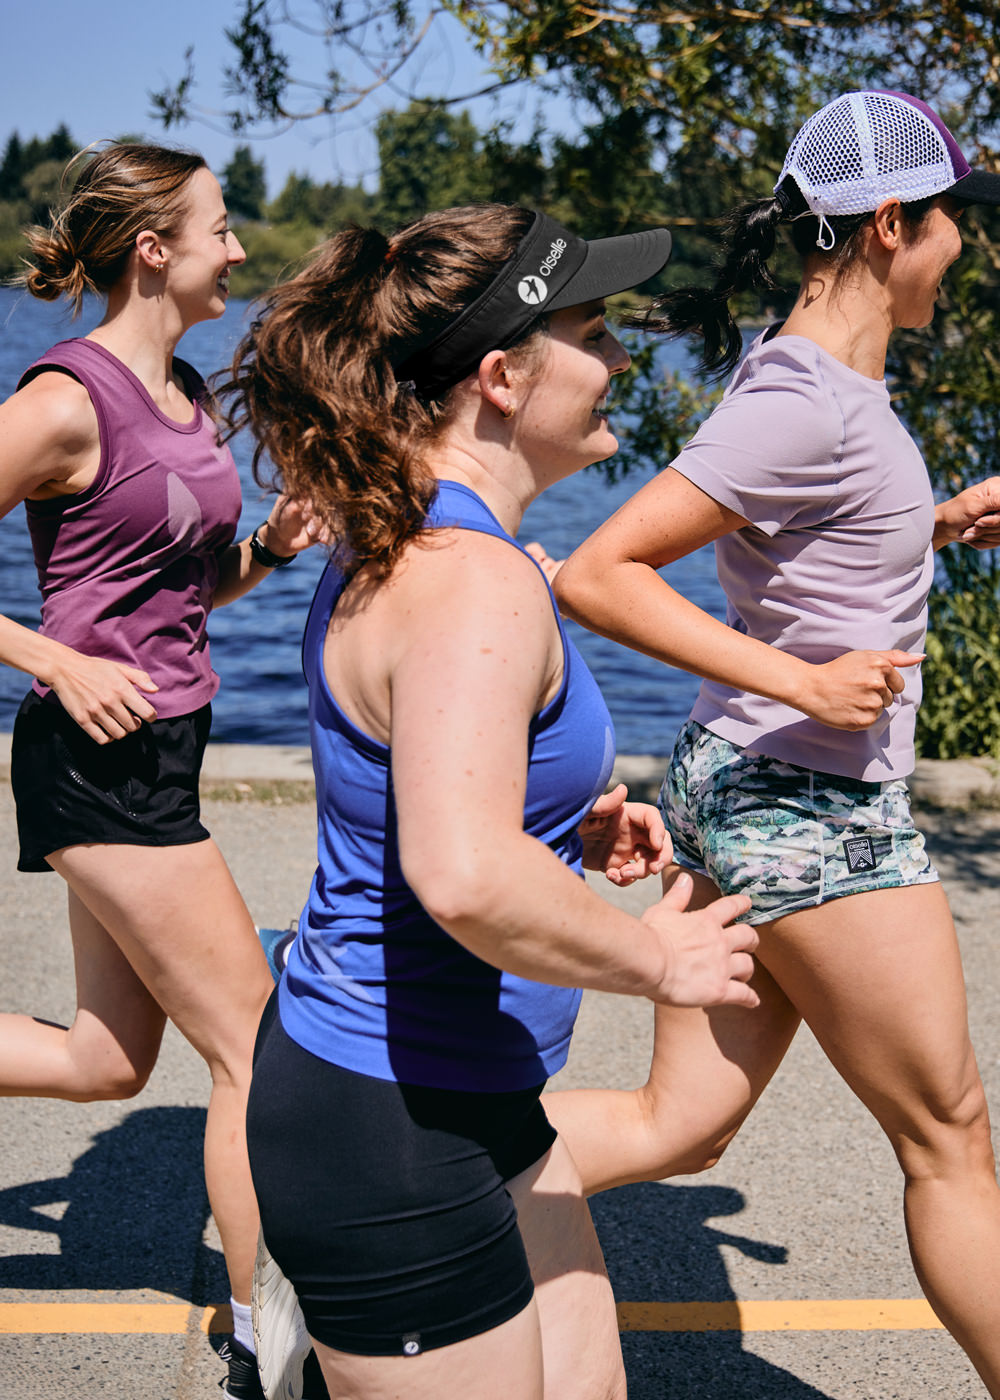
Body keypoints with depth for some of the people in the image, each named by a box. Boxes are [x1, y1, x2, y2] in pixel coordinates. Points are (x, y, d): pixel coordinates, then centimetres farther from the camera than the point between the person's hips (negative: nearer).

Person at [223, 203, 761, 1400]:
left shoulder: (397, 547, 7)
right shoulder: (475, 584, -24)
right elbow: (465, 879, -37)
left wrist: (570, 823, 8)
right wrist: (658, 961, -21)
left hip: (468, 1101, 10)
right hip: (391, 1131, -10)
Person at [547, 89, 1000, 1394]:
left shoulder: (812, 373, 10)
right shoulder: (807, 406, -21)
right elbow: (597, 574, -25)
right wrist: (801, 681, -24)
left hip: (745, 787, 10)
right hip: (811, 810, -10)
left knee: (680, 1126, 14)